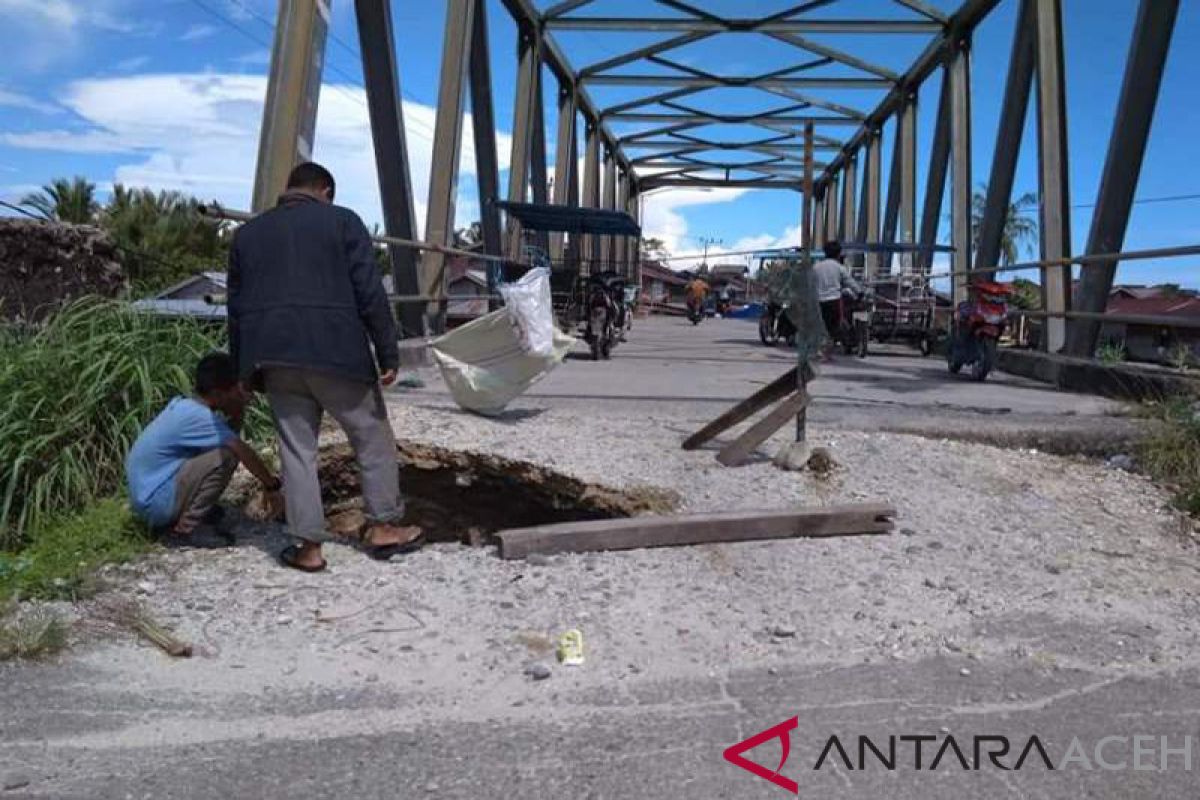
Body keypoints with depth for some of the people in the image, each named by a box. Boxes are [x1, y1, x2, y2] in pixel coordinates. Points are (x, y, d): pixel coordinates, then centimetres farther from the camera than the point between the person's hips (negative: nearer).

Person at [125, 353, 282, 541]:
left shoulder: (183, 405, 6)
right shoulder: (198, 416, -21)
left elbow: (229, 434, 14)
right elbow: (244, 452, -18)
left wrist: (238, 410, -2)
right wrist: (272, 485, -8)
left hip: (145, 491, 10)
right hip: (154, 503, -10)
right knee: (226, 455, -21)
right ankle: (185, 529, -12)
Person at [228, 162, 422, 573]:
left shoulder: (247, 233, 17)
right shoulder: (342, 221, 3)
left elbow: (236, 307, 16)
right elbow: (370, 295, -5)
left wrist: (246, 369, 21)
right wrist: (388, 355, -3)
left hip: (274, 355, 4)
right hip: (334, 352, -4)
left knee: (296, 448, 7)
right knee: (372, 436, 10)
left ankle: (309, 546, 8)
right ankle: (383, 527, 15)